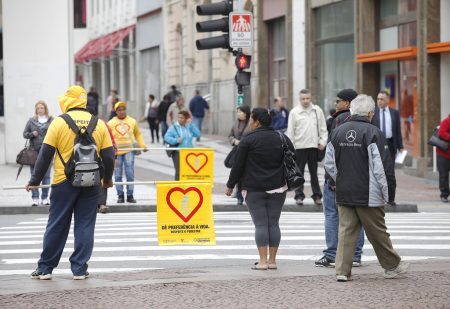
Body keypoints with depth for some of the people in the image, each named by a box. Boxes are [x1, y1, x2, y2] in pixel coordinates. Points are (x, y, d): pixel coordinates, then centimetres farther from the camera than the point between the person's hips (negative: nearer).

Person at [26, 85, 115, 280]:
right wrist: (107, 179, 23)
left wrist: (35, 180, 3)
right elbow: (108, 156, 7)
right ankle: (80, 269, 5)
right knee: (85, 226, 7)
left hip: (64, 183, -2)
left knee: (56, 226, 6)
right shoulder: (99, 124, 4)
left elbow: (45, 154, -4)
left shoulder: (59, 122, -4)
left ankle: (45, 268, 11)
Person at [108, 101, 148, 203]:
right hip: (116, 152, 0)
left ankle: (130, 195, 5)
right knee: (118, 175, 3)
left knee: (130, 174, -3)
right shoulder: (111, 123, 5)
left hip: (129, 151, 1)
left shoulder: (132, 121, 10)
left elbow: (138, 134, 18)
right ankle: (120, 195, 11)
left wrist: (143, 145, 8)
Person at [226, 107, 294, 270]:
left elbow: (238, 165, -5)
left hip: (254, 189, -4)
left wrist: (230, 185, 5)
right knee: (274, 223, 7)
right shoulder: (281, 138, 7)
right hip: (277, 189, 4)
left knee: (260, 224, -3)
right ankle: (272, 260, 7)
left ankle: (263, 261, -7)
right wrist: (288, 181, 22)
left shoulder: (248, 140, -7)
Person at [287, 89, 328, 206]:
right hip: (299, 146, -2)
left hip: (314, 146, 2)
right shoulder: (294, 112, -2)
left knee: (314, 171, 8)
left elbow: (323, 128, 10)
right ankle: (299, 195, 7)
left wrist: (323, 141, 0)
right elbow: (290, 131, 0)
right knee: (299, 171, 2)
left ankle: (317, 195, 13)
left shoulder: (317, 110, 4)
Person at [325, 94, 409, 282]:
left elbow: (329, 164, 11)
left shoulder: (338, 132, 4)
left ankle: (342, 271, 4)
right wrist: (389, 193, -6)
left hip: (344, 194, 4)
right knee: (377, 232, 8)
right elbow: (382, 167, -14)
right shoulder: (373, 133, -13)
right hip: (368, 195, -4)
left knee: (346, 231, 7)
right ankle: (392, 266, 22)